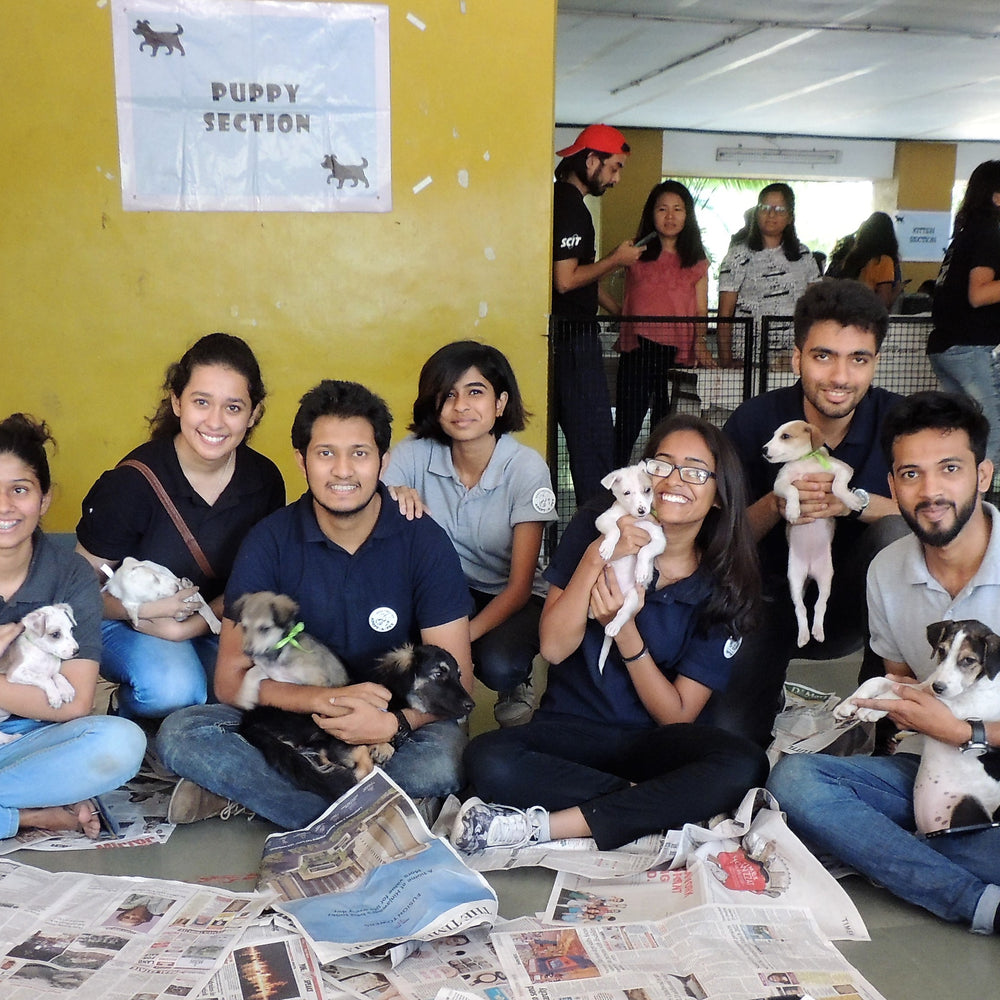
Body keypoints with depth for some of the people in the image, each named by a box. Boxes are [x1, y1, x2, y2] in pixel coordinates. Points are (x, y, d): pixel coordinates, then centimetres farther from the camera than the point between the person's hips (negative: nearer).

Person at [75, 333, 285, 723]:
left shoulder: (265, 481, -8)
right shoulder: (133, 482, -20)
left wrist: (191, 625, -18)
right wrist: (139, 609, -30)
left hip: (215, 626, 4)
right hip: (124, 625, -3)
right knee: (173, 686, -33)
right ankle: (128, 711, 2)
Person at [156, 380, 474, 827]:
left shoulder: (425, 542, -9)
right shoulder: (269, 542, -6)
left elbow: (455, 680, -9)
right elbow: (230, 678, -8)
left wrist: (395, 722, -30)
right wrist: (325, 699, -25)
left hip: (395, 726, -1)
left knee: (444, 760, -34)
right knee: (180, 735, -22)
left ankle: (248, 792, -19)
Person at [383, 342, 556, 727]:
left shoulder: (526, 467, -19)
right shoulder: (414, 454, -13)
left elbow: (520, 585, -18)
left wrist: (464, 636, -32)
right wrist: (391, 497, -37)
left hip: (509, 598, -2)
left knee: (498, 664, -32)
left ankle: (516, 686, 5)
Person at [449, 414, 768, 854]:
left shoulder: (723, 586, -3)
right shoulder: (593, 529, -4)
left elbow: (678, 715, -7)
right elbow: (553, 647, -11)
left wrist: (625, 630, -21)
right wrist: (595, 559, -23)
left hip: (657, 743, 1)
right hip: (573, 730, 0)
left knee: (744, 765, -32)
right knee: (487, 760, -30)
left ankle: (545, 826, -28)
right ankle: (654, 803, -19)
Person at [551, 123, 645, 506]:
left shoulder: (566, 202, 18)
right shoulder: (570, 207, -14)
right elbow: (565, 280, -21)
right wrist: (617, 259, -9)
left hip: (565, 335, 10)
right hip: (574, 338, -10)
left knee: (578, 434, 14)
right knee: (594, 436, -7)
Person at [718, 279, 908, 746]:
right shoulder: (754, 421, -13)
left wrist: (856, 501, -35)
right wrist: (776, 504, -30)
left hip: (849, 604, 1)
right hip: (771, 599, -1)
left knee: (896, 530, -29)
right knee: (727, 731, -20)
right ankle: (773, 701, 18)